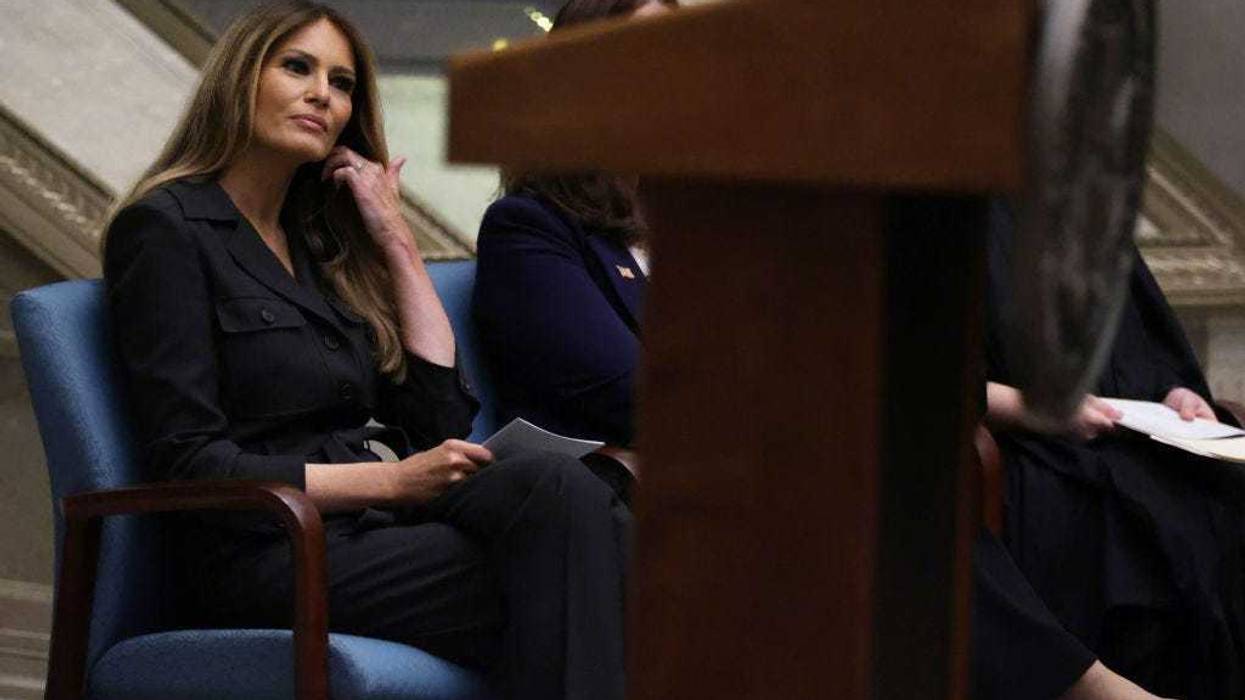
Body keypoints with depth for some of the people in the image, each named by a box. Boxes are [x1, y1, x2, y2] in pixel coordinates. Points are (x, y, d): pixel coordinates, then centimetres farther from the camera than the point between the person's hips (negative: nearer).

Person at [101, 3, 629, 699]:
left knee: (551, 481, -28)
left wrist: (395, 237, 14)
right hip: (268, 557, -6)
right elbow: (189, 464, -8)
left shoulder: (319, 242, 23)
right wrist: (392, 481, -14)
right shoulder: (165, 228, 2)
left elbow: (445, 419, 15)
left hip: (370, 528, 7)